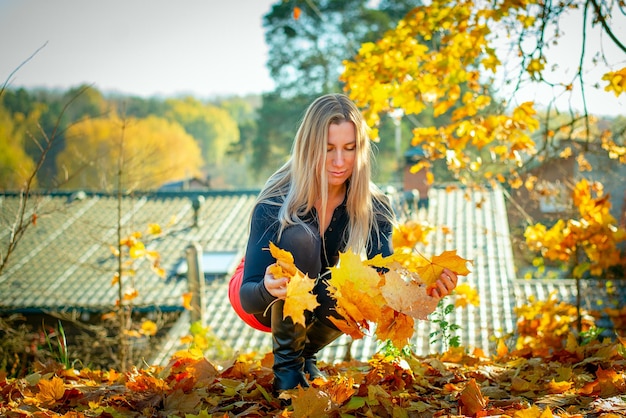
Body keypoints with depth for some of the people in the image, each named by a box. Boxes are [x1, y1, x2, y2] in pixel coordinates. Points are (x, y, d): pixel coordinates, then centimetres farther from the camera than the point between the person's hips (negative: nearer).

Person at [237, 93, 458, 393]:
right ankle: (286, 361, -17)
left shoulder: (372, 208, -18)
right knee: (299, 238, -33)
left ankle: (305, 350, 2)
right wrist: (268, 289, -57)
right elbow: (247, 298, -32)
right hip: (269, 301, -4)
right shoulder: (276, 203, -28)